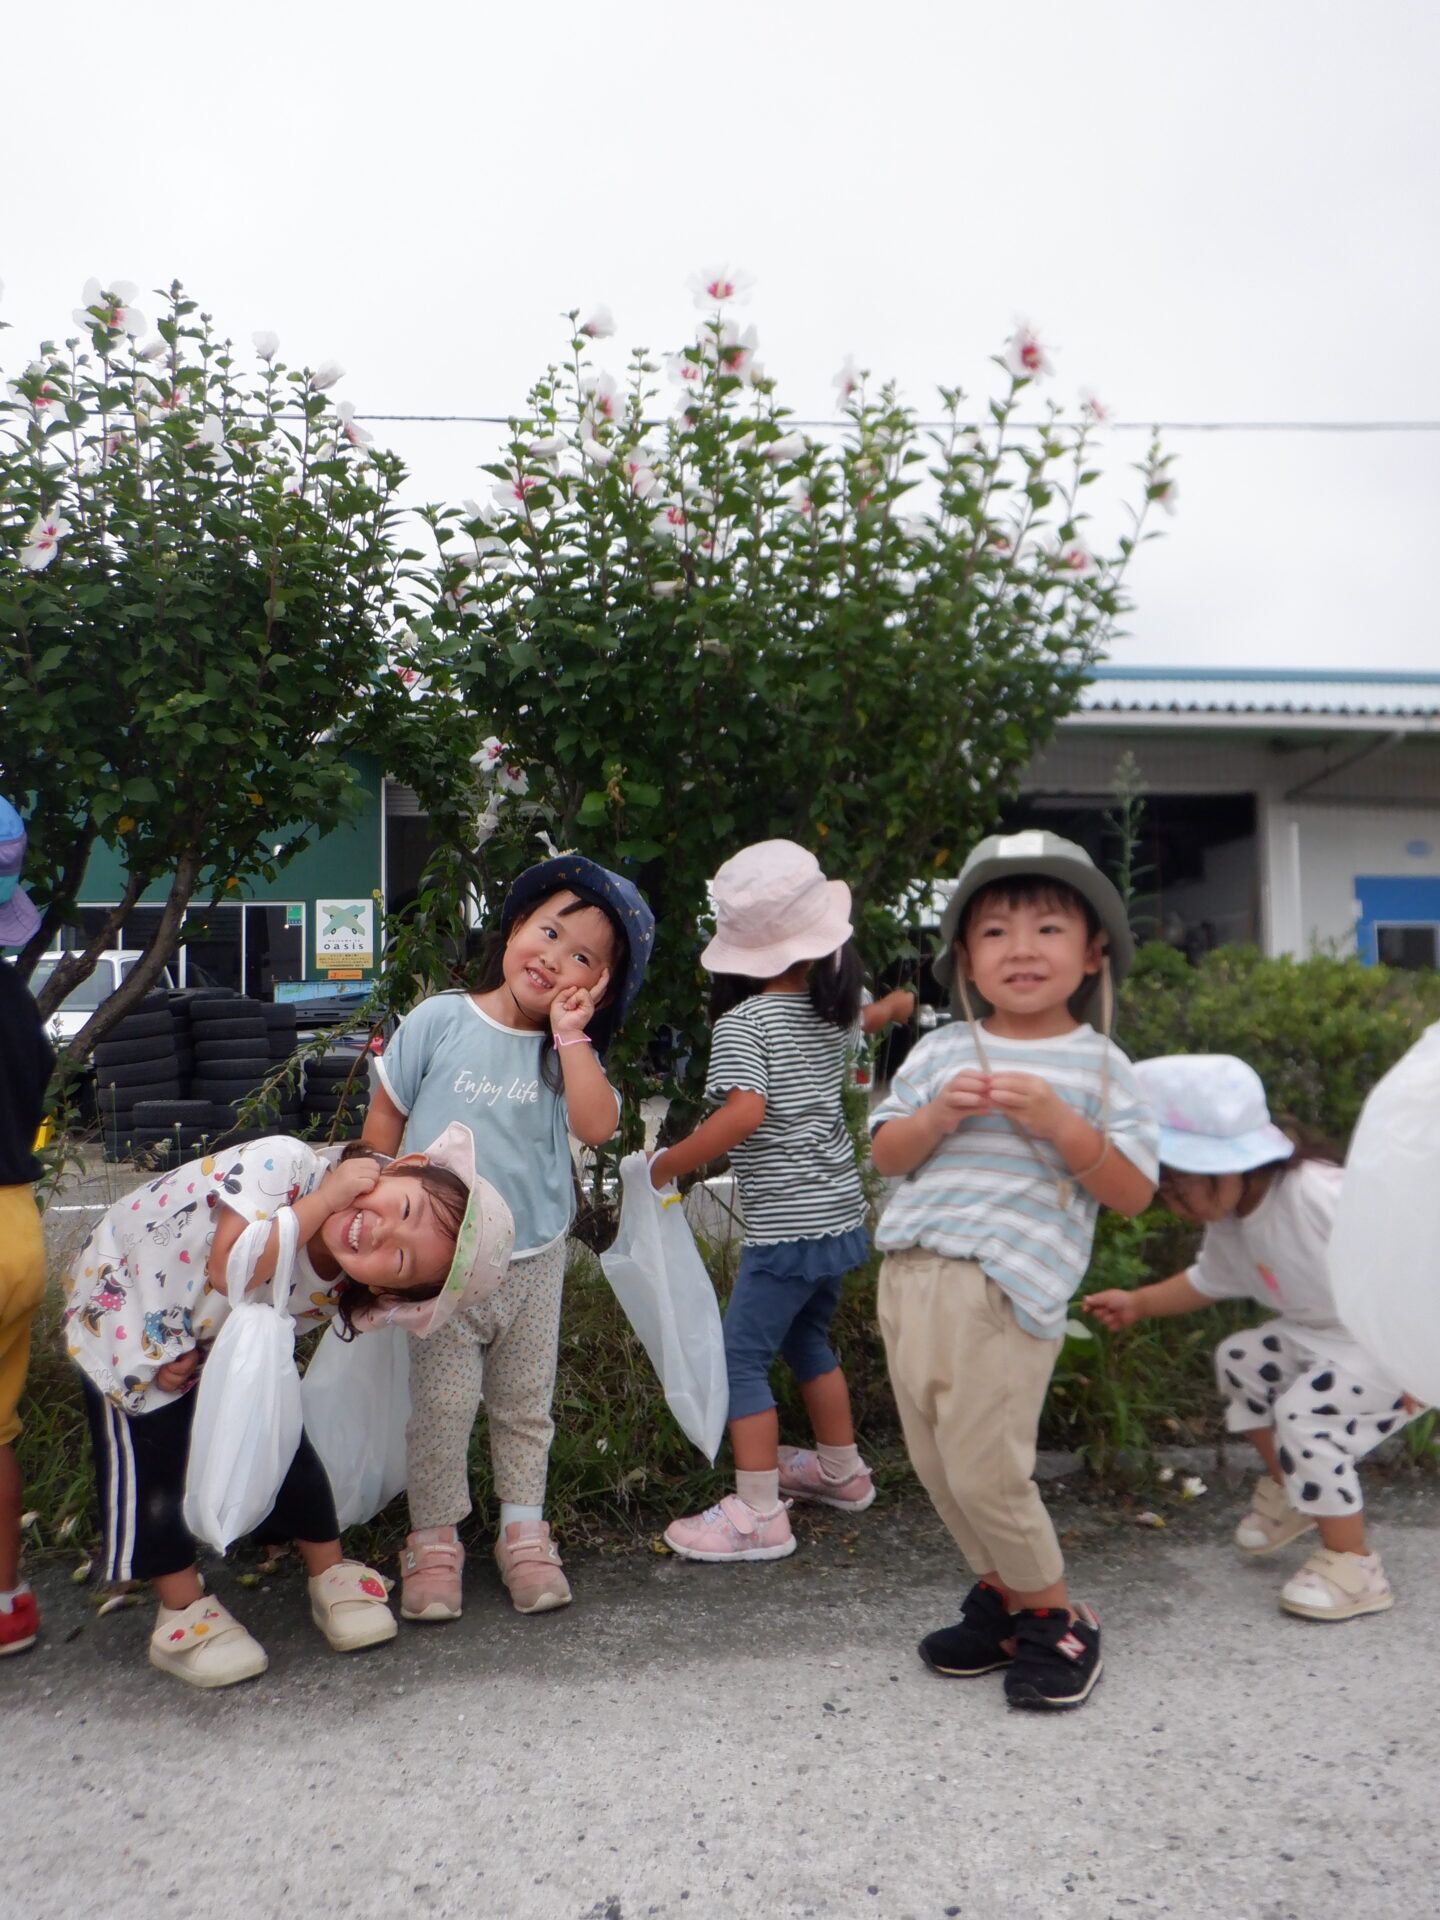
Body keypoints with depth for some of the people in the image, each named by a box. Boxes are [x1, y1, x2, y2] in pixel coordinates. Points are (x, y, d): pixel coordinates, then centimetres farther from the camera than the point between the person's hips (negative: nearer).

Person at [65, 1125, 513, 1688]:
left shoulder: (341, 1291, -22)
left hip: (214, 1340, 4)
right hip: (122, 1304, -3)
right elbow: (229, 1271, -48)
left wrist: (194, 1356, -23)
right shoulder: (284, 1163, -39)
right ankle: (182, 1612, 13)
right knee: (154, 1458, -7)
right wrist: (324, 1198, -45)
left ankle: (331, 1575, 19)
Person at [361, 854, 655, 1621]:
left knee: (525, 1406, 16)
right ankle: (433, 1541, 25)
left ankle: (523, 1533, 32)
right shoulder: (439, 1021, -8)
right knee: (440, 1408, 6)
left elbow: (597, 1125, -21)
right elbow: (384, 1116, 0)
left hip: (535, 1262, 3)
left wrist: (570, 1034, -20)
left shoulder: (570, 1052, -2)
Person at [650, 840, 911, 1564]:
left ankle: (758, 1514, 5)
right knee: (807, 1339, 25)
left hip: (785, 1226, -8)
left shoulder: (743, 1022, -16)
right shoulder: (835, 1011, 5)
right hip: (841, 1213, 8)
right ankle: (841, 1469, 40)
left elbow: (745, 1113, -30)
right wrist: (890, 1007, 52)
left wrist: (665, 1164, -20)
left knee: (742, 1357, 1)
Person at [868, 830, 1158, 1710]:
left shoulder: (1098, 1064, 1)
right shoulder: (941, 1051, 9)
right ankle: (1004, 1599, 35)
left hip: (1006, 1292, -4)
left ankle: (1055, 1620, 22)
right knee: (936, 1464, 12)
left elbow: (1134, 1192, -3)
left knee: (983, 1469, -4)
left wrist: (1059, 1124, -16)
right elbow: (886, 1154, 9)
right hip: (911, 1275, 5)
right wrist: (936, 1116, -10)